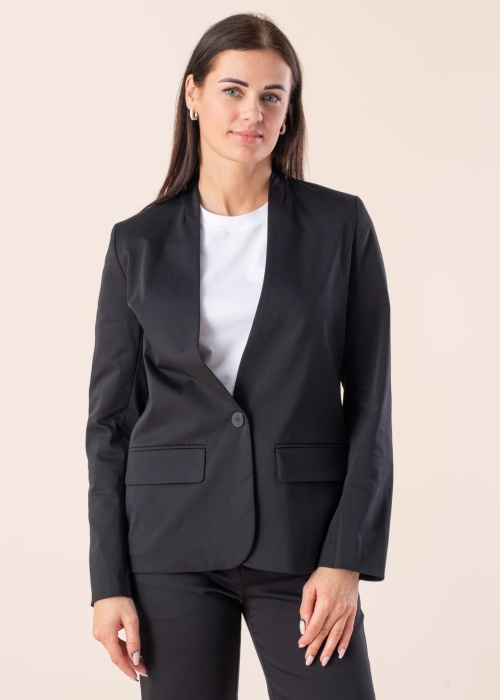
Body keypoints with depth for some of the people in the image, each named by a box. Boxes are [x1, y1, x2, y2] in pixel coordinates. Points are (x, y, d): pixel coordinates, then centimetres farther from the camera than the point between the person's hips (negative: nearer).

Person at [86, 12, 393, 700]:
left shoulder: (340, 224, 2)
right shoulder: (139, 242, 5)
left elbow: (370, 402, 1)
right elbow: (110, 416, 6)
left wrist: (347, 559, -7)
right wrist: (109, 582, 0)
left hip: (303, 540, -1)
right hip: (172, 540, 1)